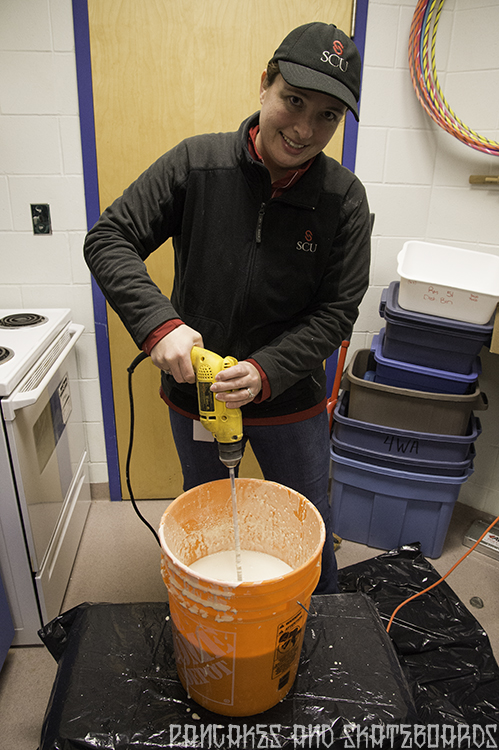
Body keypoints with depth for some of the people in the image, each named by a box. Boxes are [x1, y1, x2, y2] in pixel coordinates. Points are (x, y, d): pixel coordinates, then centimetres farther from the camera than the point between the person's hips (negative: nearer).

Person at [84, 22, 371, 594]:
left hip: (290, 400, 0)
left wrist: (266, 371, -25)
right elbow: (108, 239, -11)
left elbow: (336, 311, -11)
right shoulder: (196, 162, -12)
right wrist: (159, 324, -27)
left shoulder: (344, 198, -12)